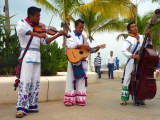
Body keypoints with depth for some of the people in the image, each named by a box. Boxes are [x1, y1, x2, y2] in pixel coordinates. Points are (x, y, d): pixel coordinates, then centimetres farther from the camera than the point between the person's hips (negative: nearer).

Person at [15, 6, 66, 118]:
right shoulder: (22, 23, -1)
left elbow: (45, 41, 14)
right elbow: (20, 29, -26)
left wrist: (58, 35, 4)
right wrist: (37, 34, -35)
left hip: (37, 56, 6)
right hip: (27, 55, -6)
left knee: (35, 82, 5)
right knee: (25, 81, -11)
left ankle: (31, 106, 13)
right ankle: (21, 108, -8)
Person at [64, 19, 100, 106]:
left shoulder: (84, 37, 14)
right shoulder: (70, 36, 1)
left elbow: (90, 49, 9)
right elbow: (70, 45, -18)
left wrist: (96, 49, -12)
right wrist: (82, 45, -24)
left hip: (82, 61, 4)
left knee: (81, 79, 4)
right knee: (71, 79, -2)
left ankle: (80, 100, 9)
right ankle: (69, 100, 3)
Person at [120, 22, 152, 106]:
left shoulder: (142, 37, 8)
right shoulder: (129, 39, -10)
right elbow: (123, 50, -21)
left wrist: (149, 37, -5)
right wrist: (132, 55, -30)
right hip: (131, 62, -5)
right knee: (127, 80, -4)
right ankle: (124, 99, 4)